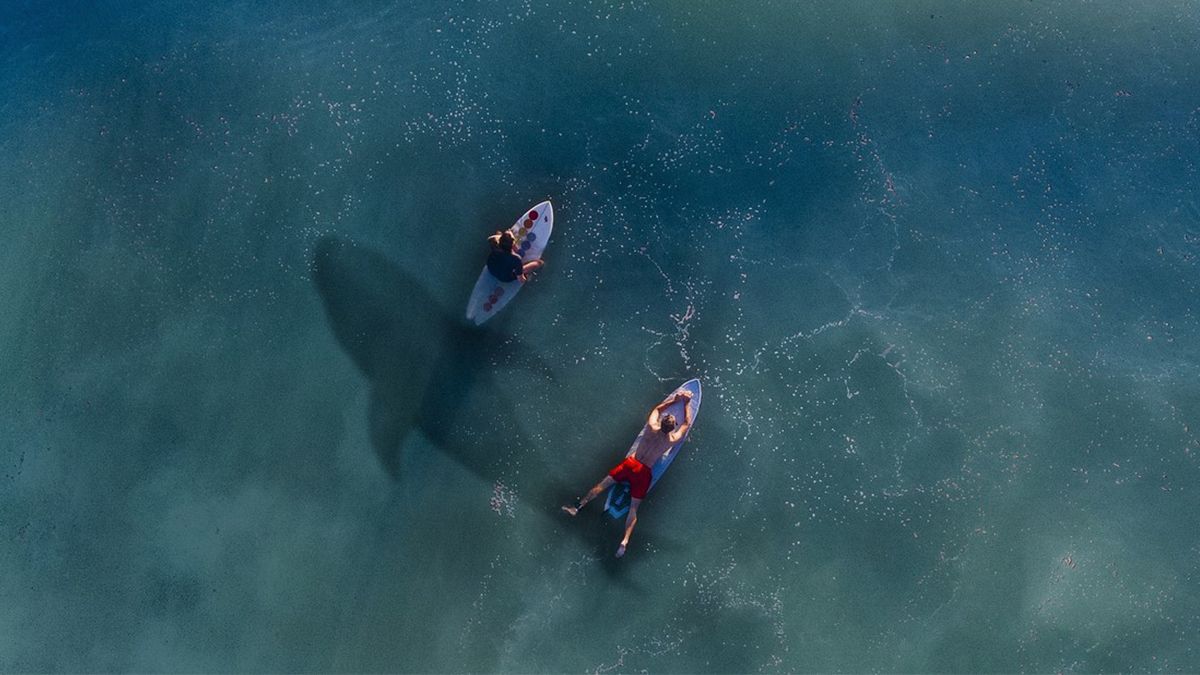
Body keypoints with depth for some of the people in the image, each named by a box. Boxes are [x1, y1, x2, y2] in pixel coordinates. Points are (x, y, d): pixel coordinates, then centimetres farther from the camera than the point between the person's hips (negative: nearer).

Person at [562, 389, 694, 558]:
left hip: (630, 463, 1)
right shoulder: (672, 440, -11)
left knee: (603, 484, 8)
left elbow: (657, 409, 14)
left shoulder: (652, 428, -8)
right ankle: (624, 541, -14)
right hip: (644, 473, -1)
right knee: (633, 508, -2)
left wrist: (674, 399, 17)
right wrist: (687, 403, 17)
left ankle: (578, 506, 3)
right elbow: (687, 423, 9)